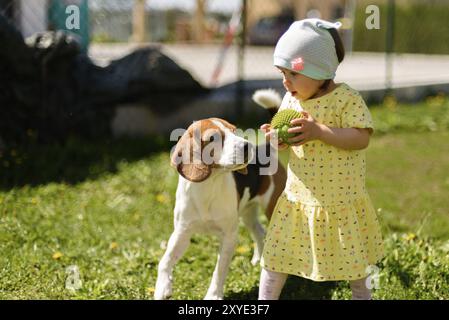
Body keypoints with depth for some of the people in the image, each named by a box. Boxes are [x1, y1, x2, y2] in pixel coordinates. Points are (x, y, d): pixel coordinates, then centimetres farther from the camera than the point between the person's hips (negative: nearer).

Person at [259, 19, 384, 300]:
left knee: (352, 257, 14)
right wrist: (276, 138, -15)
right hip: (299, 199, 4)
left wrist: (318, 131, -31)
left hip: (342, 201, -4)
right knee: (278, 255, 6)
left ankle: (362, 294, 40)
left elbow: (361, 139, -24)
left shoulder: (347, 98, -16)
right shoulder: (291, 100, 0)